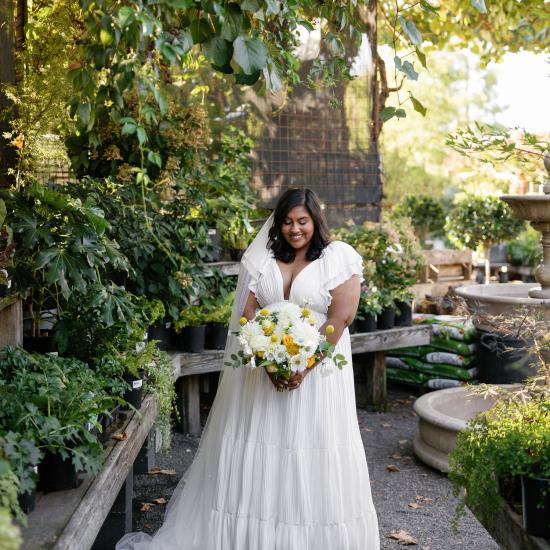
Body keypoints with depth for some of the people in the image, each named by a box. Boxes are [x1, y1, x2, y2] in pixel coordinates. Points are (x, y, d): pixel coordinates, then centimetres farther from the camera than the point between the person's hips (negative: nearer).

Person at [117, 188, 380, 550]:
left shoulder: (339, 258, -2)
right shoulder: (263, 259, 7)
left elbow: (342, 316, -10)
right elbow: (248, 311, 1)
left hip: (318, 368, -3)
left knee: (314, 449, 0)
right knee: (257, 444, 4)